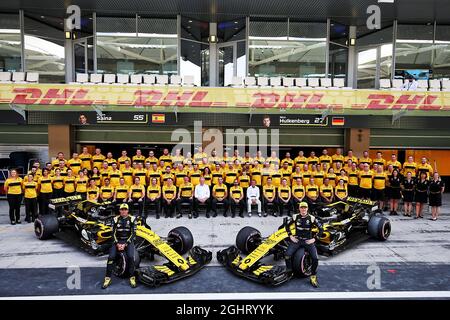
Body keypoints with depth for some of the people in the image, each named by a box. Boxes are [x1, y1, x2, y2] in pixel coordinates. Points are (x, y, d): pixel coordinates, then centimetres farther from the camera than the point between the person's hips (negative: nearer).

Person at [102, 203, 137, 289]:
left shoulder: (132, 219, -1)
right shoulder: (116, 219, 5)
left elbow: (133, 233, -5)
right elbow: (113, 233, 2)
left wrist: (125, 244, -14)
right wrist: (117, 244, -12)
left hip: (128, 241, -2)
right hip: (117, 241, 2)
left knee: (130, 257, -26)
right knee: (111, 257, -20)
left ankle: (132, 277, -13)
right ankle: (107, 278, -9)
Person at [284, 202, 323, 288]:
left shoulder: (311, 218, -4)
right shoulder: (295, 217, 2)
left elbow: (321, 229, 2)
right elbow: (287, 226, 15)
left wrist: (314, 239, -6)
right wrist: (290, 236, 4)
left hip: (308, 241, -1)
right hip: (297, 240, 1)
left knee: (315, 258, -20)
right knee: (287, 254, -21)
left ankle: (313, 277, 3)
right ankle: (289, 272, 3)